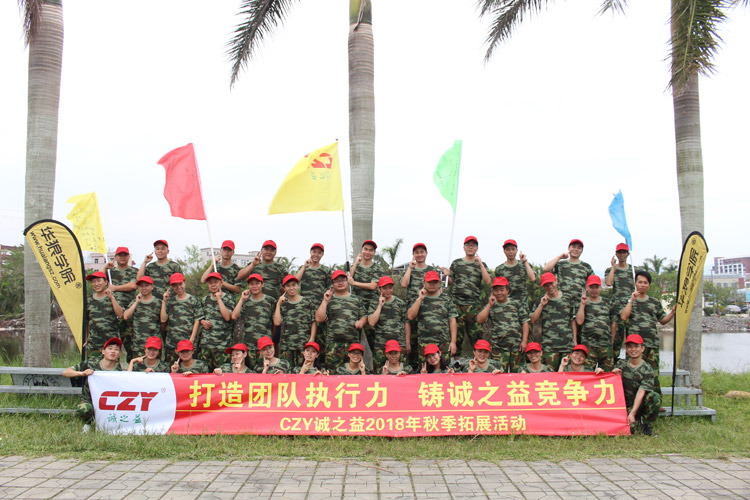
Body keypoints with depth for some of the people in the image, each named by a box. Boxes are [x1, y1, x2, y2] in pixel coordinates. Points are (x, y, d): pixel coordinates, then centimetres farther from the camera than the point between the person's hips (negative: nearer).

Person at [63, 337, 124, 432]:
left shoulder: (118, 372, -6)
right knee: (84, 409, -36)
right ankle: (87, 423, 2)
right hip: (88, 401, 0)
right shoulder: (91, 363, -6)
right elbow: (65, 372, -3)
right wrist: (82, 373, -19)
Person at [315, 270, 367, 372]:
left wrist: (361, 321, -3)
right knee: (333, 372, -6)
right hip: (334, 344, -2)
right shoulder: (329, 300, 10)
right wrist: (325, 301, -5)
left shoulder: (356, 300, 18)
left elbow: (364, 316, 19)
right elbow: (319, 318, 0)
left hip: (353, 343, 2)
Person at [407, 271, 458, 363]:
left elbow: (452, 321, 6)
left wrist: (453, 342, -1)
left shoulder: (446, 299, 10)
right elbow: (410, 316, -4)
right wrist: (420, 299, -6)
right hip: (424, 344, 0)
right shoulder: (418, 299, 11)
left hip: (443, 344, 0)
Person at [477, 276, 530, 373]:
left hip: (517, 347, 1)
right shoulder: (490, 306, 10)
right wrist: (490, 305, -5)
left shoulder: (517, 304, 9)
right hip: (498, 348, 0)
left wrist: (524, 341, -2)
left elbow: (525, 323, 7)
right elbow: (480, 320, -4)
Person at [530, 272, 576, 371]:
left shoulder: (567, 298, 10)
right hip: (549, 347, -1)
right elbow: (533, 320, 0)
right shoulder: (541, 301, 8)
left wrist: (574, 340, 10)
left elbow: (573, 320, 14)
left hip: (568, 345, 1)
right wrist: (541, 305, -9)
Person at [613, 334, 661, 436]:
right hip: (625, 405, 1)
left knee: (655, 397, -33)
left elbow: (641, 392, -19)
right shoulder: (621, 364, 4)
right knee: (630, 427, -27)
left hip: (640, 404, -1)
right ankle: (637, 421, 11)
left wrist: (632, 413, -29)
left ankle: (646, 424, -7)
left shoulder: (647, 370, -8)